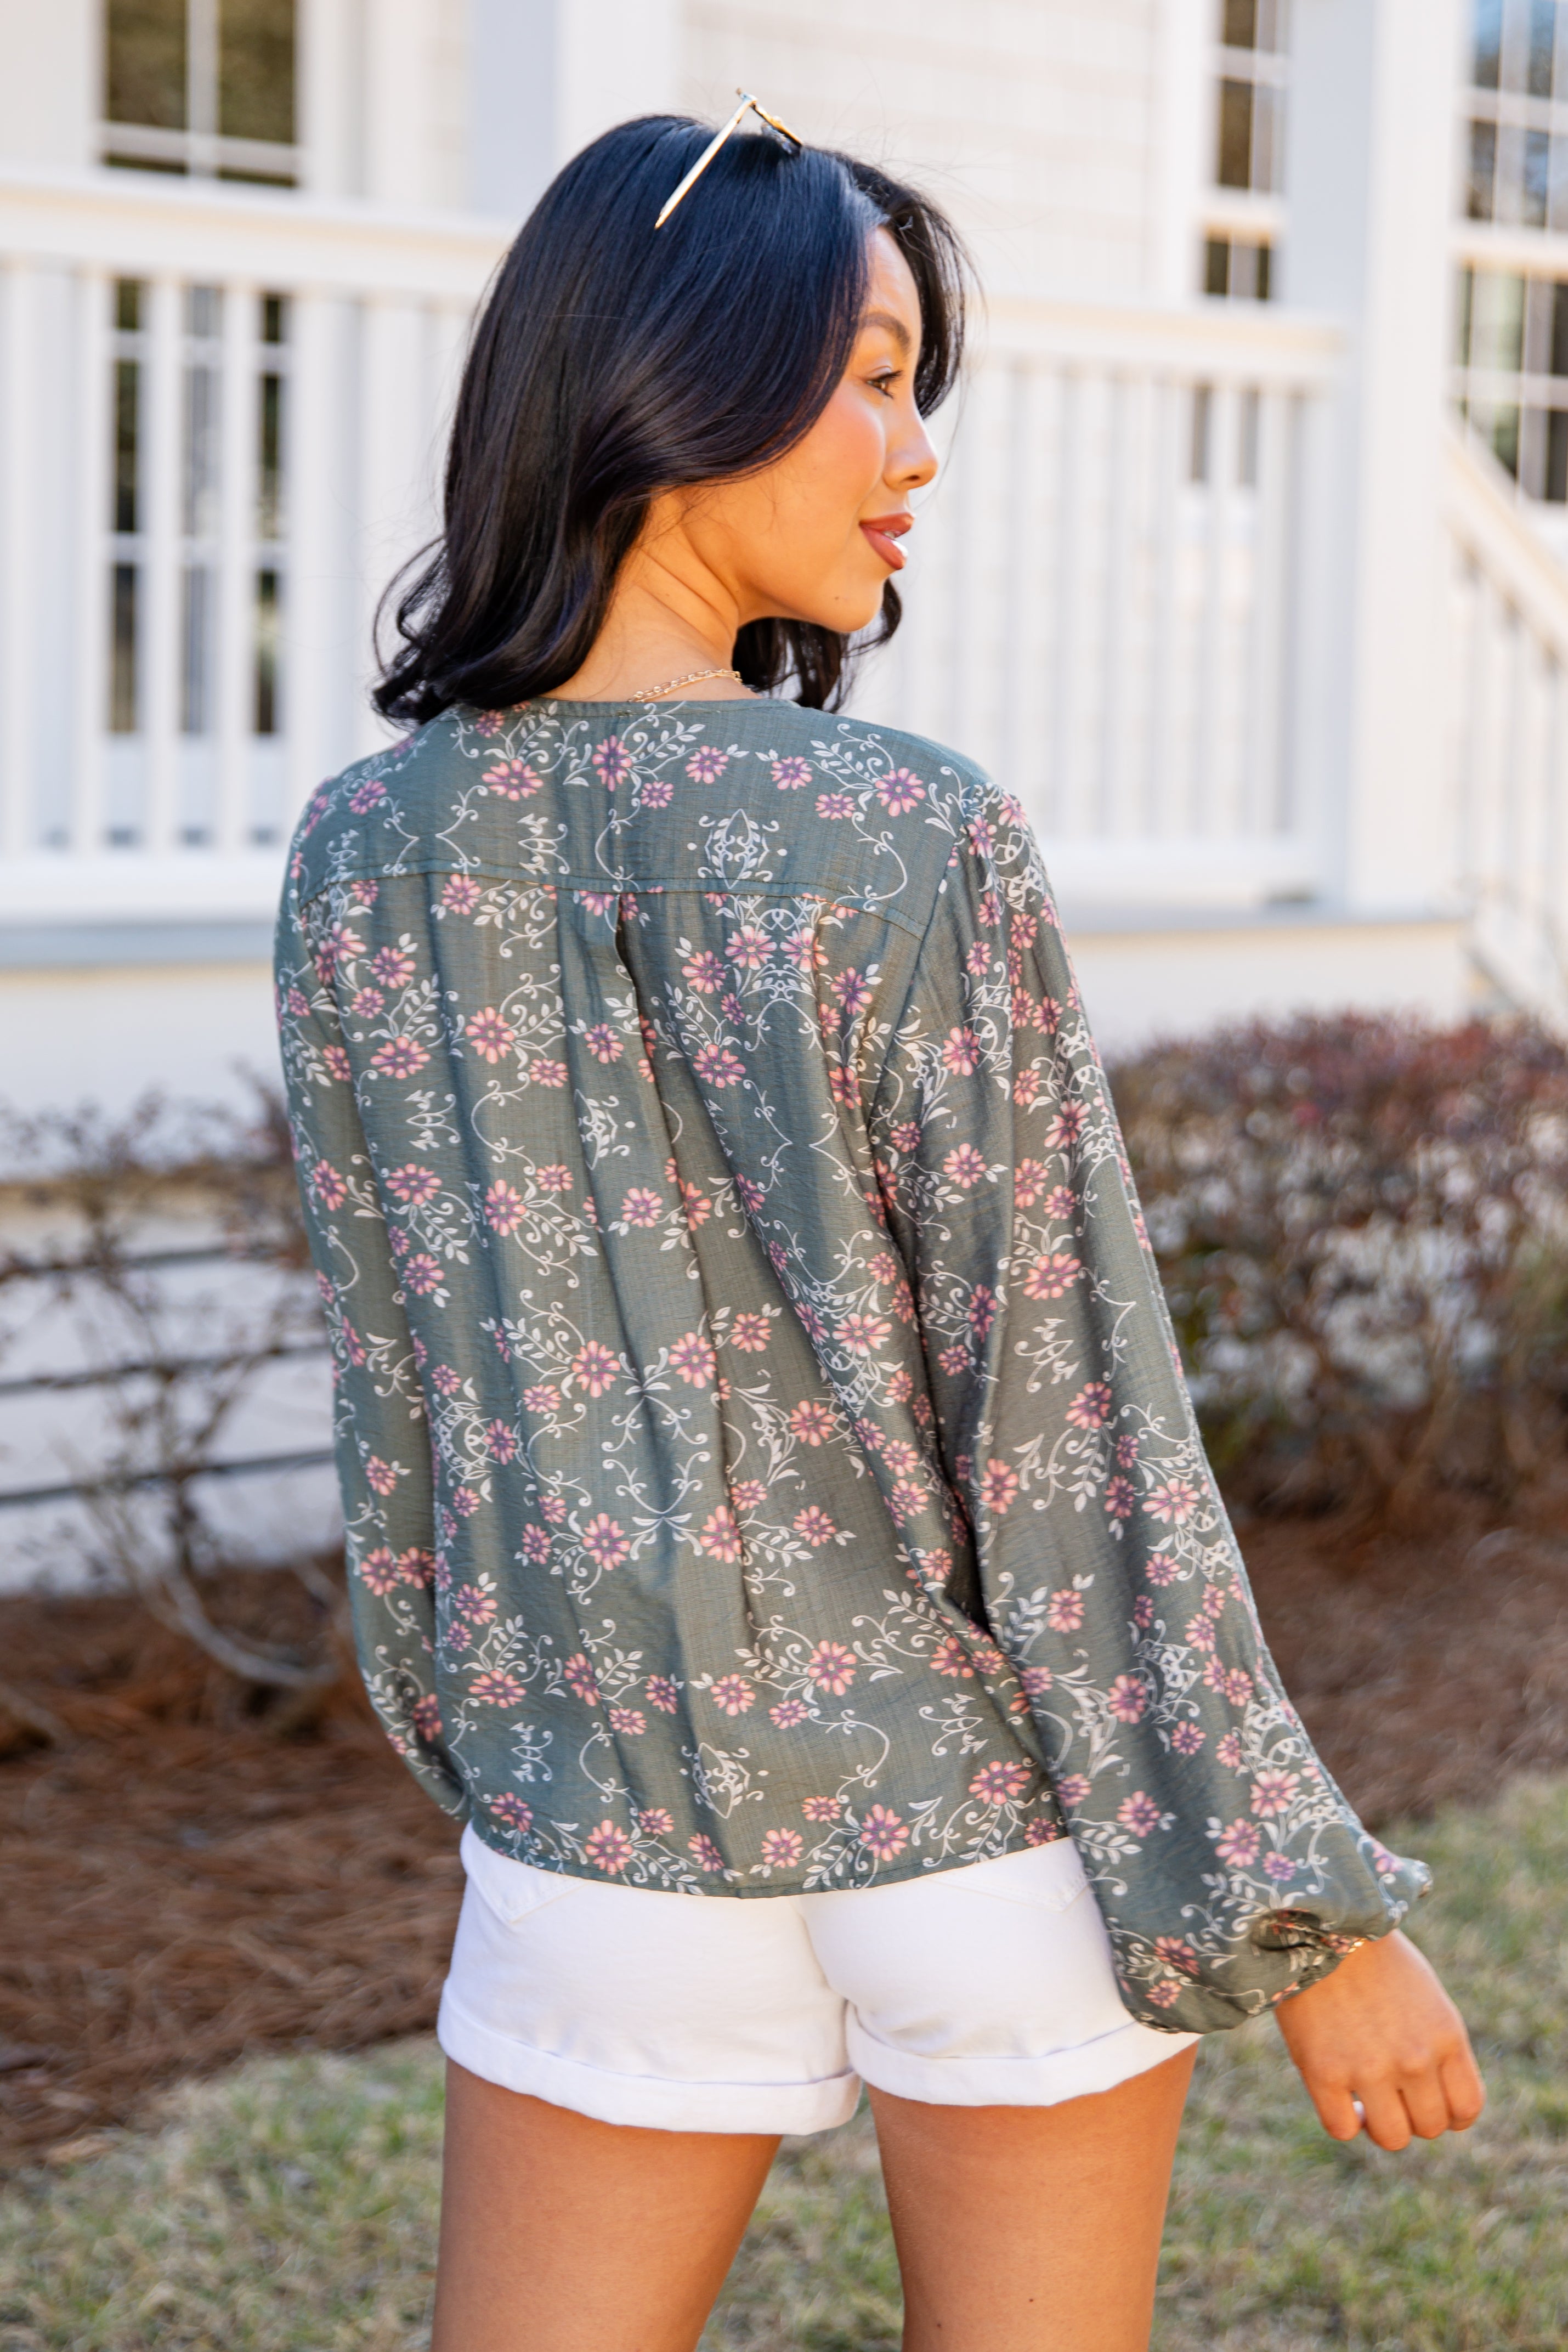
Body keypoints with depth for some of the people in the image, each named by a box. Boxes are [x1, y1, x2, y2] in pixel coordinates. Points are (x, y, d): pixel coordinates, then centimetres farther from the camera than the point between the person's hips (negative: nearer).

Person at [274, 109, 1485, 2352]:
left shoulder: (365, 858, -3)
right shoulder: (917, 841, -17)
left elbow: (402, 1393, 6)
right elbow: (1069, 1429, -15)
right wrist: (1306, 1910, -7)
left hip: (614, 1826, 3)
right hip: (1004, 1801, -3)